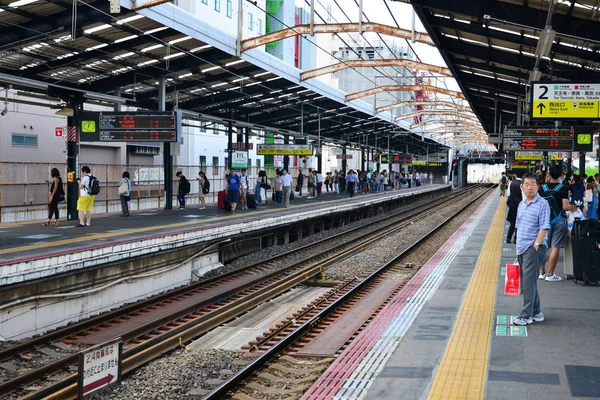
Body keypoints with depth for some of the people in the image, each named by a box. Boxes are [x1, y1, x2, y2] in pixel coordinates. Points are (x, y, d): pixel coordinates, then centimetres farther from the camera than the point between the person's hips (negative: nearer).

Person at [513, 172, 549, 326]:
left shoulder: (542, 204, -8)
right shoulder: (521, 204, 14)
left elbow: (544, 227, -14)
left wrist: (536, 244, -20)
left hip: (534, 248, -8)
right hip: (522, 248, 8)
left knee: (528, 282, -10)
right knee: (527, 282, 13)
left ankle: (526, 315, -7)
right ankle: (536, 313, 24)